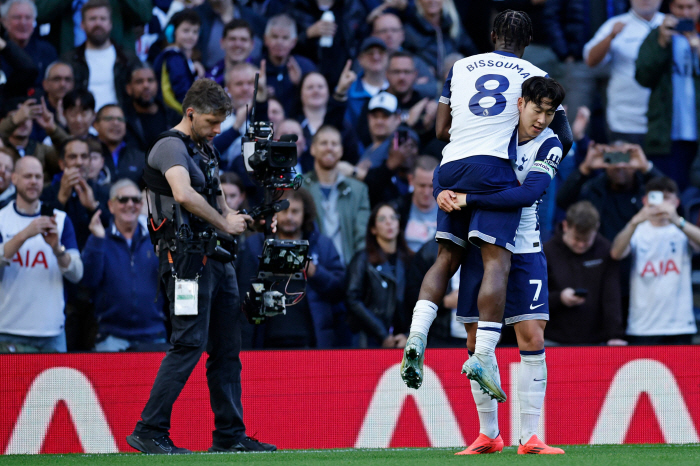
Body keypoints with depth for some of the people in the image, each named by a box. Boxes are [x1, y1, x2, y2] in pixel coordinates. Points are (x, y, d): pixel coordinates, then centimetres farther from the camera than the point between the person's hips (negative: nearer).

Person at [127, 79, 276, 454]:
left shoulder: (205, 149, 20)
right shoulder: (171, 146, -10)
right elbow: (184, 194, -29)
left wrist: (248, 221, 9)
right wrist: (224, 224, -20)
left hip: (217, 258, 10)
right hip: (187, 257, -10)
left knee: (227, 349, 9)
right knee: (190, 343, -14)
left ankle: (230, 435, 13)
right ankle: (148, 432, -11)